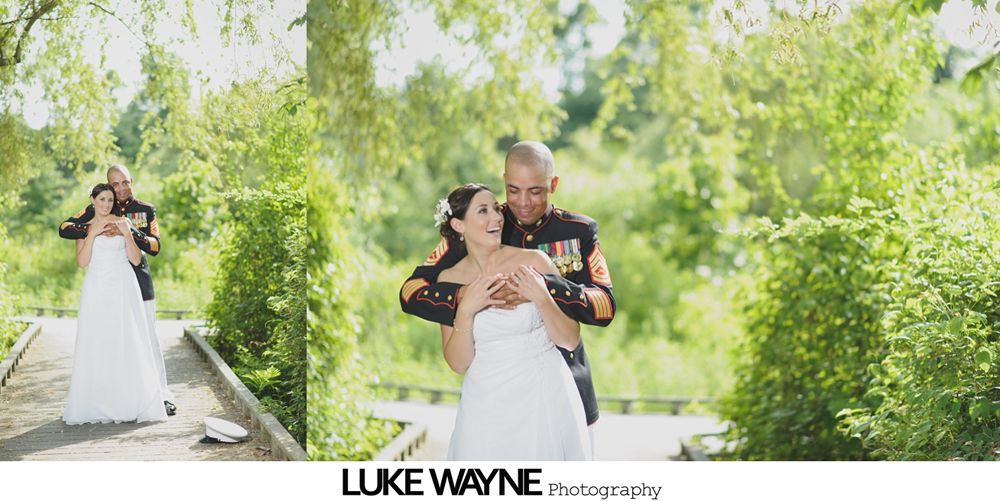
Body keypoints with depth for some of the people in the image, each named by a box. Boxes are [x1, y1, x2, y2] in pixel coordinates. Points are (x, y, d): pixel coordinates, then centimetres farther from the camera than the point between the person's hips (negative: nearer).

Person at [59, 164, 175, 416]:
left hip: (139, 282, 0)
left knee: (148, 337, -2)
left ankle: (162, 395, 2)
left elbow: (155, 246, -2)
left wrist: (131, 231, -17)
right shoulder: (98, 210, 4)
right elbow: (64, 228, -5)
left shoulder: (146, 210, 5)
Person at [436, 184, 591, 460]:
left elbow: (570, 340, -5)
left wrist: (541, 297, -19)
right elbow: (458, 364, -2)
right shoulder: (449, 279, 0)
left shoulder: (533, 261, -7)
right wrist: (465, 310, -16)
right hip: (486, 407, 1)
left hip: (544, 399, -1)